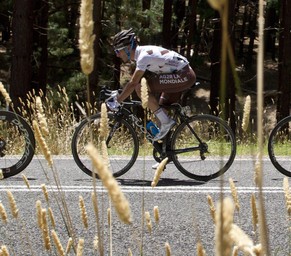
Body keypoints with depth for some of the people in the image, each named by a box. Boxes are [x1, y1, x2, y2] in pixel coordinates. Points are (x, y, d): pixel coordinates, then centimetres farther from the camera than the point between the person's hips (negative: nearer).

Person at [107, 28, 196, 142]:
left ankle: (166, 122, -13)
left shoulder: (144, 55, -19)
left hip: (183, 75, -11)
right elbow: (133, 82, 21)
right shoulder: (140, 54, 11)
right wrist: (118, 96, 16)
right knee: (161, 110, 14)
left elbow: (133, 84, -23)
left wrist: (116, 101, -19)